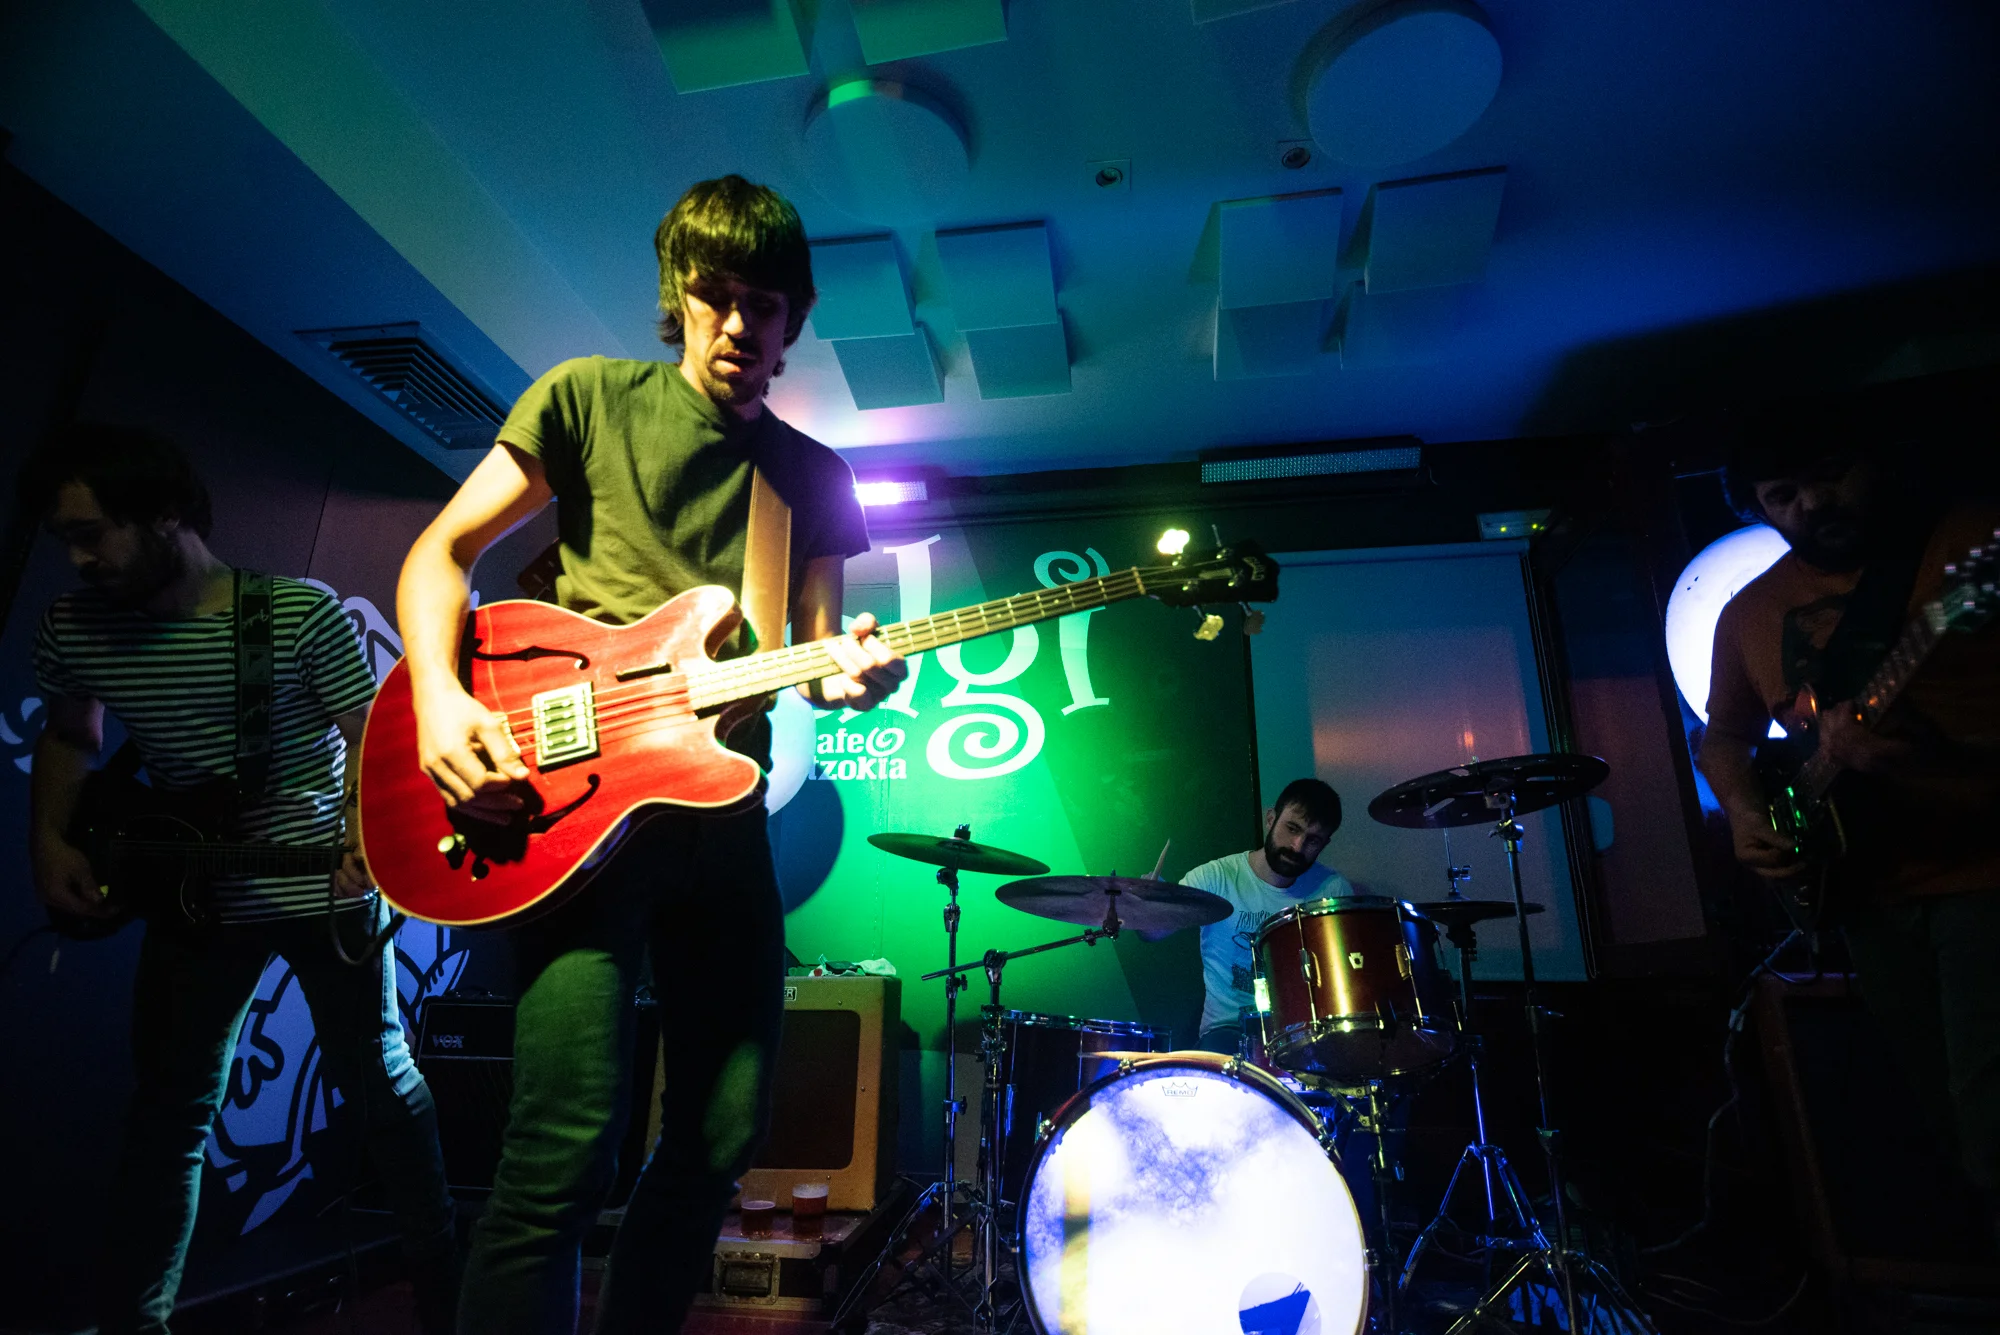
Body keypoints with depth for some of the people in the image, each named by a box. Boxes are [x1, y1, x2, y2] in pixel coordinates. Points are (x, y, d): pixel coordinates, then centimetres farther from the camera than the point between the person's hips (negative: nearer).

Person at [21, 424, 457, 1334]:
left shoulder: (302, 613, -15)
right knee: (170, 1106, 11)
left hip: (323, 888, -3)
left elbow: (372, 737, -10)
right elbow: (67, 738, 17)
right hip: (190, 896, 4)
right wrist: (49, 842, 4)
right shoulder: (72, 627, -1)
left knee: (378, 1078, 7)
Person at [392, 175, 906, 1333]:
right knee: (566, 1151, -12)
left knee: (722, 1139, 10)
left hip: (725, 816, 5)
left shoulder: (814, 477, 15)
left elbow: (815, 650, 11)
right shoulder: (590, 399, 6)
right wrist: (440, 697, -13)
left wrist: (850, 675, -13)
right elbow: (442, 551, 5)